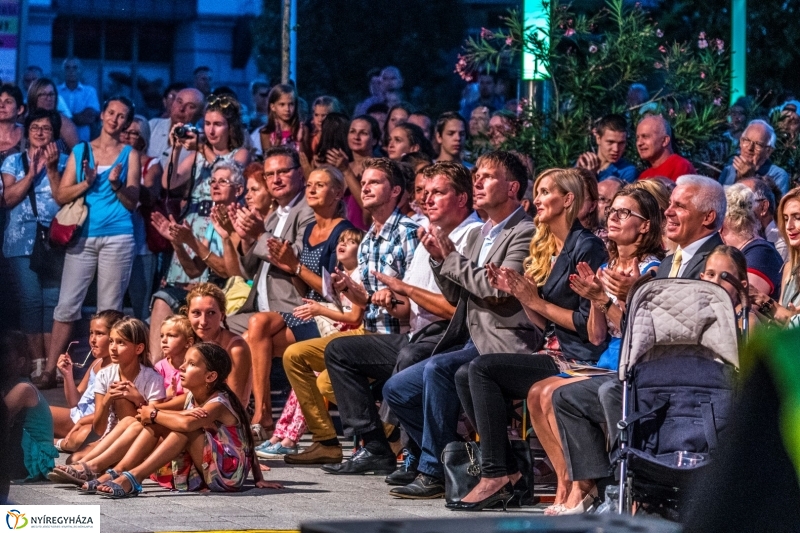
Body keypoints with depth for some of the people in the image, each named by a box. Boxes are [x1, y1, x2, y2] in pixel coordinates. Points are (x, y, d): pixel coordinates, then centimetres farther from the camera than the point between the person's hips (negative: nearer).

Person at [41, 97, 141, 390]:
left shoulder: (129, 154, 7)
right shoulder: (80, 151, 11)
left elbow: (132, 202, 3)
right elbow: (61, 195, 5)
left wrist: (116, 184, -15)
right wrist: (87, 183, -10)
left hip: (117, 237, -1)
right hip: (82, 236, 1)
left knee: (109, 309, 0)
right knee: (67, 305, -3)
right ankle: (49, 371, -2)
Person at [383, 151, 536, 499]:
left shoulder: (525, 233, -9)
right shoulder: (481, 234, 19)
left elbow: (497, 289, -21)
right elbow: (457, 297, 20)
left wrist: (451, 257, -10)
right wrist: (439, 258, 2)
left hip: (502, 344, -10)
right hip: (470, 343, 10)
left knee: (437, 368, -33)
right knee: (396, 390, 4)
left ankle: (435, 472, -25)